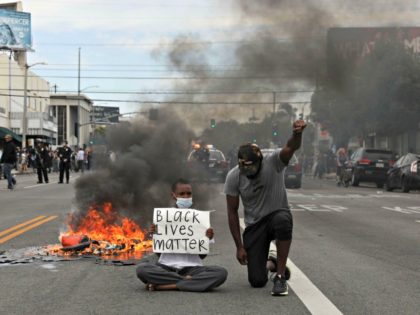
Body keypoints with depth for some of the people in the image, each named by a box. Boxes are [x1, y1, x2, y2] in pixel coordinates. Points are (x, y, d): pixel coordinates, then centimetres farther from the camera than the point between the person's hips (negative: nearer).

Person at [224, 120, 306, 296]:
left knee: (283, 221, -42)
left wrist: (297, 134, -64)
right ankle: (270, 264, 32)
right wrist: (239, 246, -7)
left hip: (277, 214, -2)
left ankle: (280, 277, -25)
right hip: (254, 225, 2)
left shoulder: (274, 162, -18)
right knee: (257, 281, -9)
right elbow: (232, 212, -5)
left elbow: (291, 147, -40)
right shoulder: (234, 177, -12)